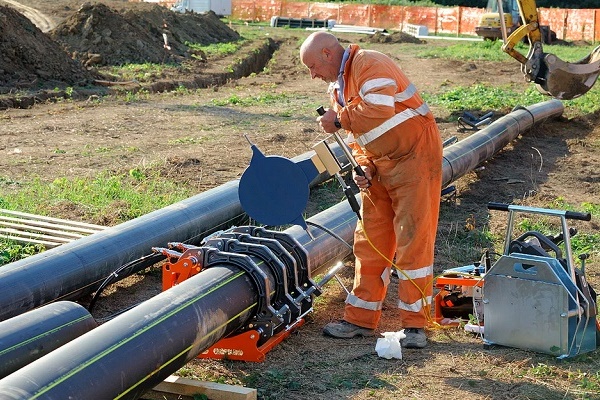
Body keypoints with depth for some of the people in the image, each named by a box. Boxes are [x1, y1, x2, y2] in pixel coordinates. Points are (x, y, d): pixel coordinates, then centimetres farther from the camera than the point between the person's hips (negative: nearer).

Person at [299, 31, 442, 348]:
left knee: (413, 241, -6)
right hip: (380, 165, 9)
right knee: (369, 242, 8)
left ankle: (414, 325, 1)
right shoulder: (337, 87, 13)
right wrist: (365, 168, -3)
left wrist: (339, 118, -19)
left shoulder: (369, 64, -16)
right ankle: (360, 320, 16)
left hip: (415, 156, -9)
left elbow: (379, 110, -33)